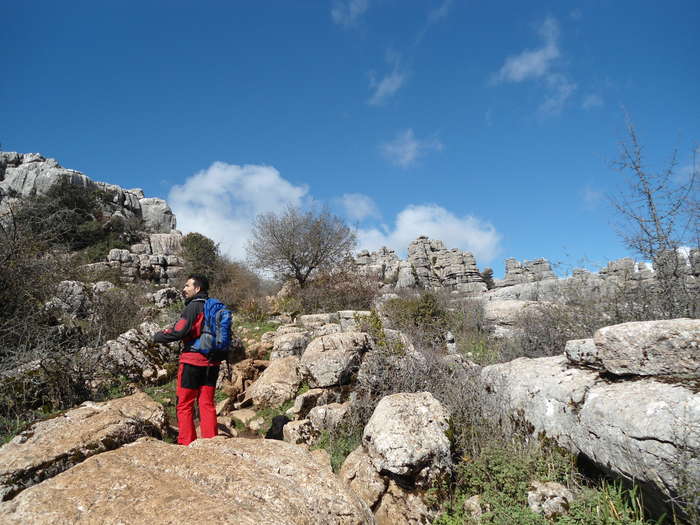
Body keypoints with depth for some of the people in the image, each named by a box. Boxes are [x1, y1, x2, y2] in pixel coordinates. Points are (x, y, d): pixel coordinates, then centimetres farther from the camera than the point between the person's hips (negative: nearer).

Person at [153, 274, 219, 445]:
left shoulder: (194, 307, -13)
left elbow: (178, 331, -18)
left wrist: (158, 336, -2)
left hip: (192, 361, -7)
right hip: (211, 362, 7)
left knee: (185, 404, 6)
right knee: (207, 404, 12)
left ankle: (186, 443, 10)